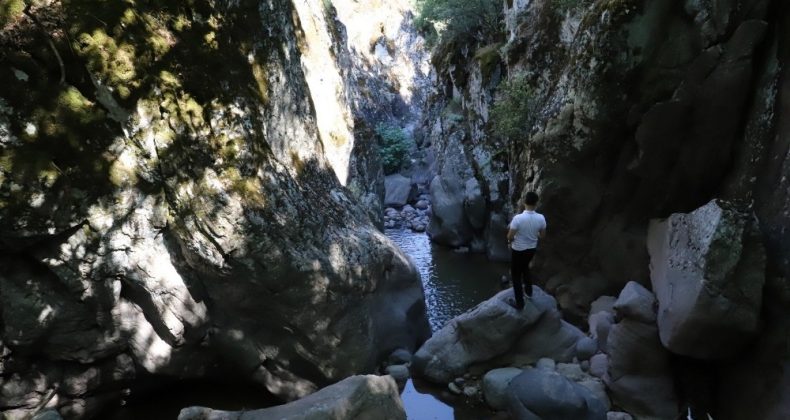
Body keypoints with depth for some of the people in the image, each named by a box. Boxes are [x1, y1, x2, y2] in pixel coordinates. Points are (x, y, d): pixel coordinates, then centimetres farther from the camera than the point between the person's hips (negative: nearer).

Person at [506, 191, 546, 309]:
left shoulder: (518, 218, -29)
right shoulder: (541, 218, -16)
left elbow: (510, 236, -21)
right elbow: (542, 235, -1)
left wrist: (510, 241, 2)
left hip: (518, 250, -4)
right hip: (532, 249, 5)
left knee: (516, 275, 13)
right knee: (525, 268, 32)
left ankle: (519, 302, 19)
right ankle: (528, 291, 48)